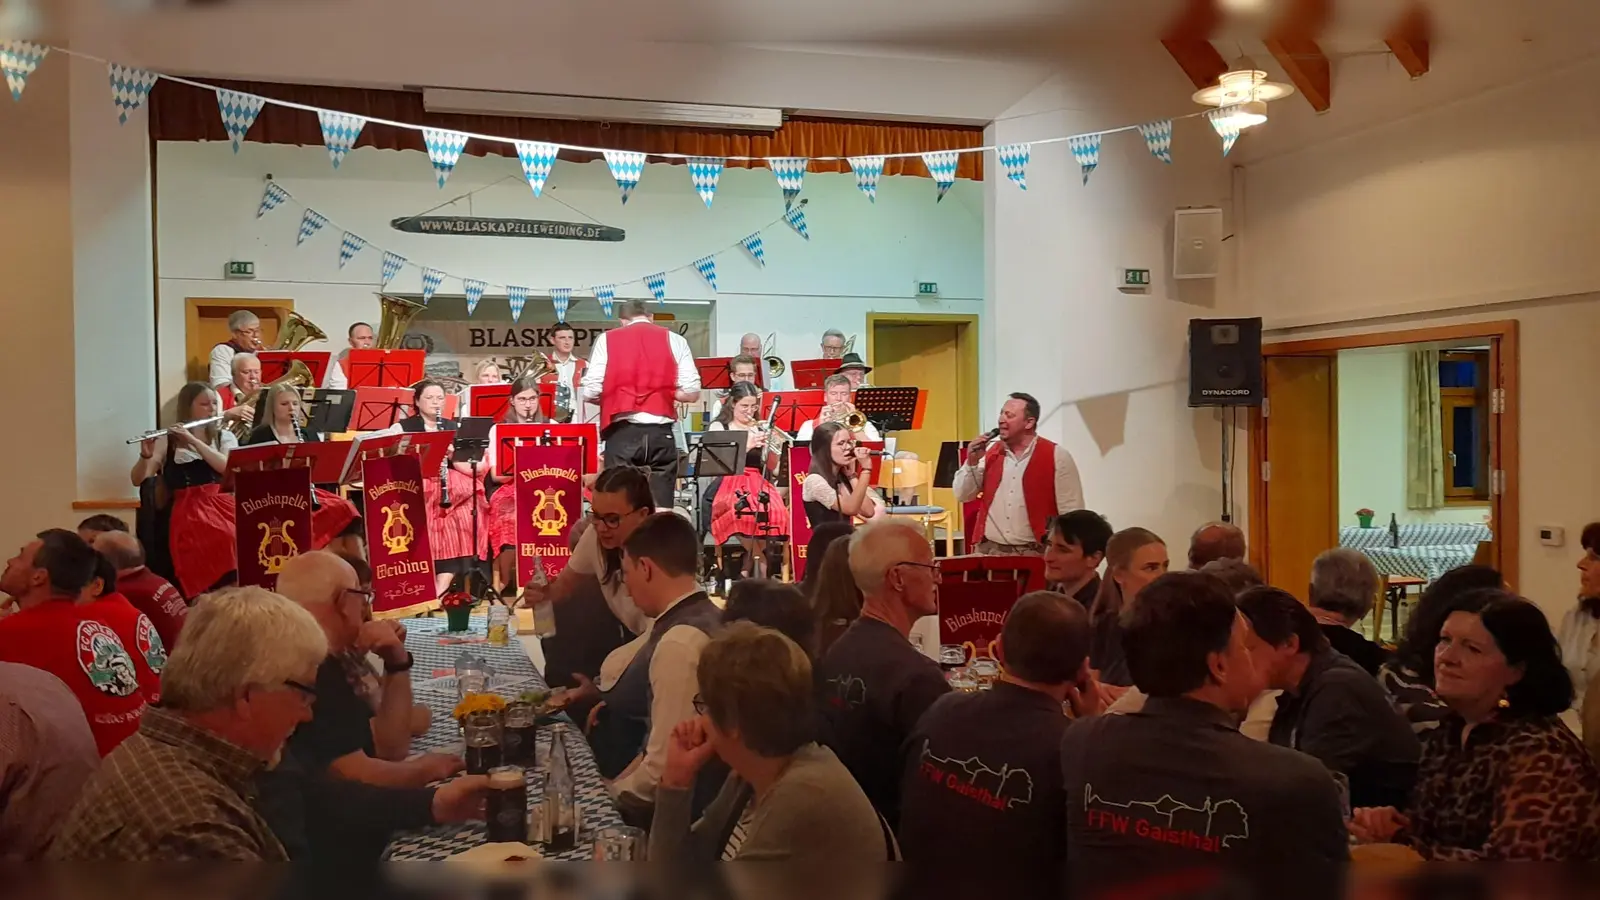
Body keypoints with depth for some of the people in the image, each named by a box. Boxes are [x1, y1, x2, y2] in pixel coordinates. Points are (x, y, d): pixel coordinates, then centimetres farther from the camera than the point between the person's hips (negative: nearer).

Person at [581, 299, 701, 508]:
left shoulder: (607, 339, 7)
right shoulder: (674, 339, 9)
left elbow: (590, 392, 0)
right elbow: (692, 393, 1)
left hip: (622, 433, -1)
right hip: (660, 432, 1)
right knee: (661, 507, 2)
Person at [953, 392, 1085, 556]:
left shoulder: (1056, 456, -6)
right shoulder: (989, 452, 8)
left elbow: (1071, 512, -5)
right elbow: (962, 496, 9)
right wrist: (972, 462, -6)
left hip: (1034, 553, -4)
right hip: (988, 549, 4)